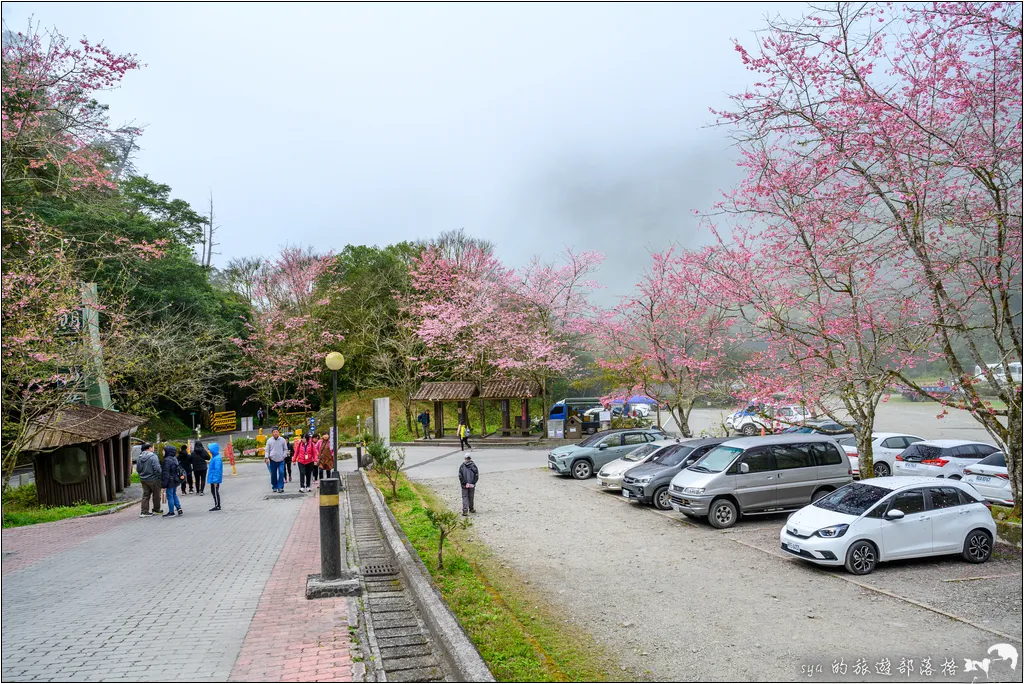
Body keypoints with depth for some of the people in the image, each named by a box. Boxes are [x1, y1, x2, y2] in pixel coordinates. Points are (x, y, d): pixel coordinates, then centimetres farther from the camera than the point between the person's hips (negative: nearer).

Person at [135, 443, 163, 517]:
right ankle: (156, 510, 22)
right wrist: (160, 477, -8)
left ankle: (144, 512, 8)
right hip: (153, 479, -6)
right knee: (156, 495, 10)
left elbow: (138, 469, 11)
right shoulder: (153, 456, -19)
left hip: (143, 479, 6)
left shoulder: (140, 457, 3)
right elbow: (157, 468, -21)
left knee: (145, 495, 11)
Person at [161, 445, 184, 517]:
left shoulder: (167, 460, -19)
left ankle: (171, 512, 10)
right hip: (176, 481, 9)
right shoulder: (175, 459, 7)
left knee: (170, 496, 2)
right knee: (174, 495, 20)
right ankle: (179, 509, 17)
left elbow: (166, 473, -19)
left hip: (170, 482, -9)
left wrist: (164, 484, -16)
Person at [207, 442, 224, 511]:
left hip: (215, 479, -10)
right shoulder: (214, 457, 10)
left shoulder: (217, 458, -21)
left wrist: (215, 480, -23)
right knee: (213, 491, 16)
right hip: (213, 479, 10)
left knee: (215, 492, -1)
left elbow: (217, 470, -23)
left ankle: (217, 506, 8)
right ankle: (217, 505, 24)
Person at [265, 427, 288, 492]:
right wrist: (266, 458, -5)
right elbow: (267, 450, 5)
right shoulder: (269, 440, 2)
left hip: (281, 460, -1)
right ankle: (274, 487, 18)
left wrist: (283, 456, -2)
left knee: (281, 473, -11)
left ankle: (280, 487, -6)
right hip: (272, 460, 1)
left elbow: (285, 449, 9)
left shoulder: (283, 440, 1)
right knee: (273, 474, 6)